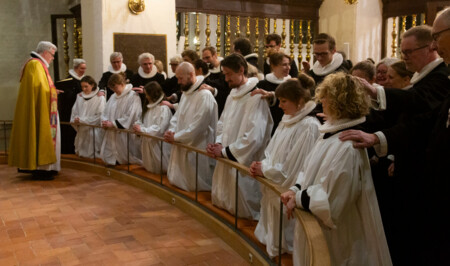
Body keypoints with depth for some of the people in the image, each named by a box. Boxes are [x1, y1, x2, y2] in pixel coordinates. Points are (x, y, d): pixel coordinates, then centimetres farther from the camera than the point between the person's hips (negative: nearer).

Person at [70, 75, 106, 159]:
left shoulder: (100, 98, -8)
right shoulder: (80, 97, 10)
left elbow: (99, 116, -14)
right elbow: (74, 111, 12)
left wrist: (82, 120, -14)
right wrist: (75, 120, -10)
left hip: (94, 132, -5)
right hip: (81, 131, 6)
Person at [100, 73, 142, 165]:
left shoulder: (133, 96, -10)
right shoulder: (113, 96, 15)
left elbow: (130, 117, -17)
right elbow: (106, 112, 17)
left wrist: (113, 124, -16)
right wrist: (104, 122, -5)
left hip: (124, 136, -7)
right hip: (111, 135, 7)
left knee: (123, 159, -3)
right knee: (109, 157, 7)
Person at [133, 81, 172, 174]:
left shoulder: (164, 108, -16)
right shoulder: (149, 107, 13)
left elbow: (160, 129, -23)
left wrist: (142, 130, -21)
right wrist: (139, 126, -3)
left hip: (158, 144, -9)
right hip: (147, 142, 9)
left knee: (158, 168, -1)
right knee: (149, 167, 16)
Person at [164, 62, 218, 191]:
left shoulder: (205, 96, -20)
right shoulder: (185, 93, 12)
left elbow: (197, 127, -23)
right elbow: (177, 115, 16)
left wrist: (176, 137, -15)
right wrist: (171, 131, -3)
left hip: (197, 149, -10)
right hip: (181, 146, 10)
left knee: (194, 185, 1)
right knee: (179, 179, 20)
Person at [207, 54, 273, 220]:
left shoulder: (257, 98, -17)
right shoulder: (232, 95, 12)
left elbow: (254, 137, -23)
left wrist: (225, 151, -15)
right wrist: (218, 144, -1)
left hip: (244, 164, -9)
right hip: (226, 162, 9)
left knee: (242, 209, 0)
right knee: (223, 202, 18)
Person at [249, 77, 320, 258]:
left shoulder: (309, 126, -19)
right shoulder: (287, 120, 7)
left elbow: (291, 168, -20)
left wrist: (265, 170, -10)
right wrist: (262, 165, -5)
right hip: (273, 188, 8)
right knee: (273, 236, 18)